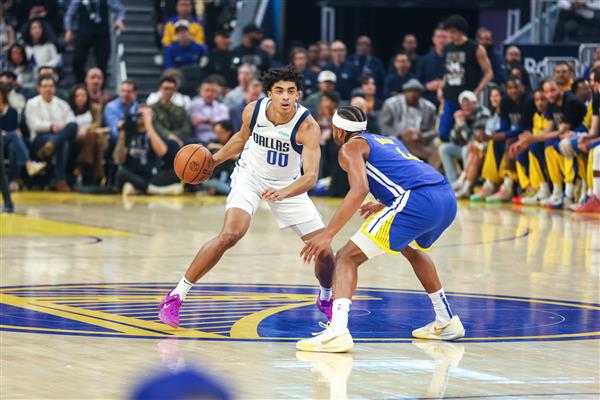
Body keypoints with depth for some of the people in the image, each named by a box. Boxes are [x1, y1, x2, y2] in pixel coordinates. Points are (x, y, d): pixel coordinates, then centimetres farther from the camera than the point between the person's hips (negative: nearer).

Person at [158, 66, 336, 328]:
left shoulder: (307, 126, -28)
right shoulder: (253, 110, -18)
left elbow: (311, 176, -37)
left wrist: (283, 193, -54)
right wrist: (216, 159, 3)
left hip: (288, 185, 0)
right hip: (250, 176, 0)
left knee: (324, 250, -3)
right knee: (230, 235, -26)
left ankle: (326, 298, 31)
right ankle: (176, 296, -19)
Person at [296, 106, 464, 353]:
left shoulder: (351, 147, 10)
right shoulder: (388, 141, 34)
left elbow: (360, 190, -9)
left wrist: (328, 234, -11)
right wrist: (383, 206, 49)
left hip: (419, 201, -8)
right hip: (448, 198, 8)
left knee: (347, 258, -4)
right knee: (411, 249, 39)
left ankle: (337, 332, -25)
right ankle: (446, 323, 42)